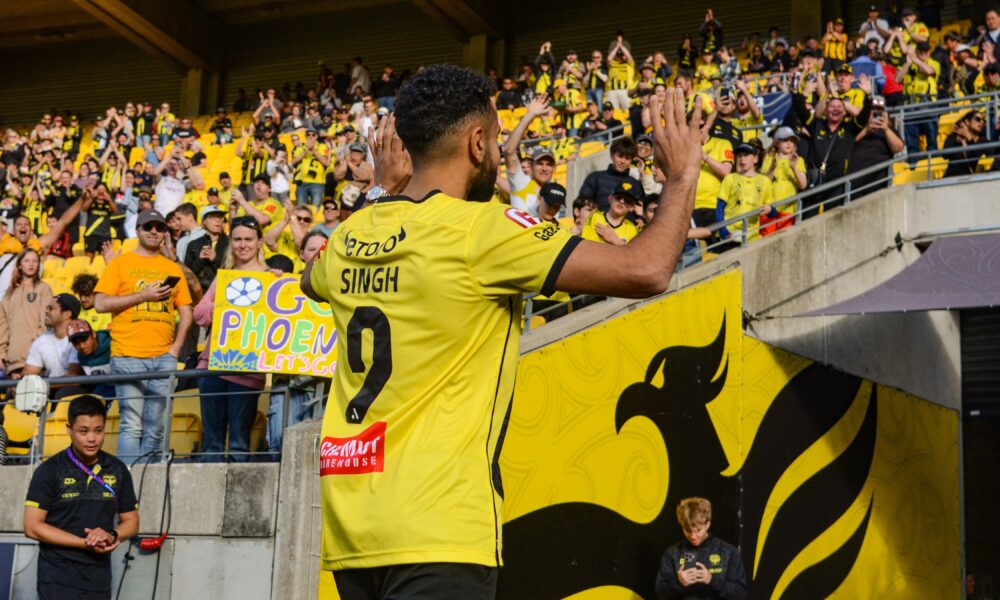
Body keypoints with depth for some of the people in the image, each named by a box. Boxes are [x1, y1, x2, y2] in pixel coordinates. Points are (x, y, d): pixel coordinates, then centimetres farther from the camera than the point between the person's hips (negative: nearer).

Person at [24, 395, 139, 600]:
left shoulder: (118, 471, 7)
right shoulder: (50, 471, -5)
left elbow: (131, 521, 13)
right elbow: (32, 526, -9)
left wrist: (112, 535, -11)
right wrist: (85, 543, -16)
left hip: (99, 580, 5)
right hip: (59, 578, -5)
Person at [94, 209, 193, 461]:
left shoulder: (173, 268, 17)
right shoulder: (120, 264, 7)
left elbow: (185, 313, 17)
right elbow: (100, 304, -2)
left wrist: (176, 348, 3)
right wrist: (143, 296, -9)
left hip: (163, 357, 4)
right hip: (128, 356, -3)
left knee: (156, 428, 2)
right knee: (132, 425, -9)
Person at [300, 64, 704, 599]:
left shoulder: (350, 237, 9)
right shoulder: (479, 229, -11)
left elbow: (312, 281, 37)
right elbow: (644, 270, -15)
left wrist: (387, 192, 41)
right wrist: (681, 175, 3)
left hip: (349, 527, 8)